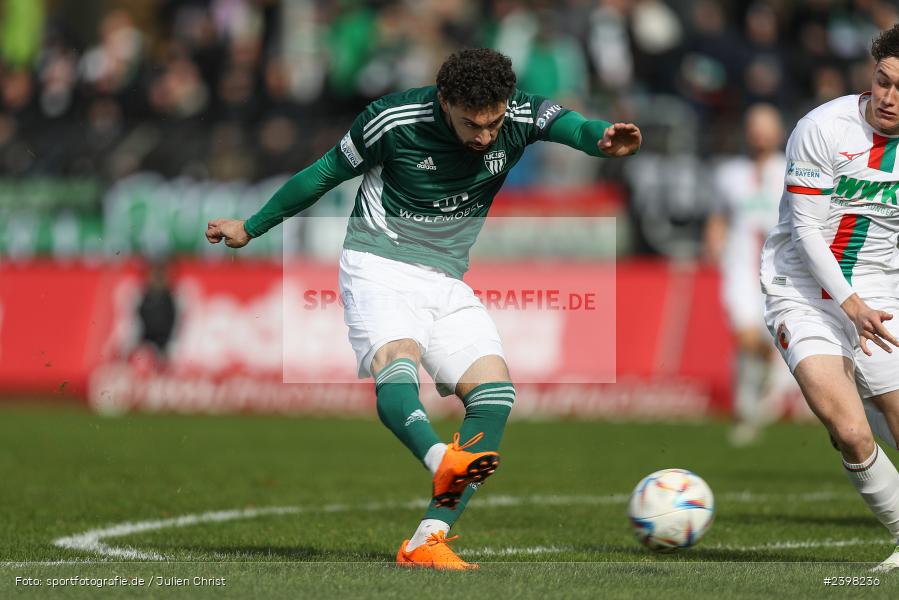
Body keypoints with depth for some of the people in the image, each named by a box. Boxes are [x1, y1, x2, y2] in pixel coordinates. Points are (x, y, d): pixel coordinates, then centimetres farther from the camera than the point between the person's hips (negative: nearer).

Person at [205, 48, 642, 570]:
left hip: (447, 282, 4)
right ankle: (444, 462, -62)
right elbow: (327, 173, 1)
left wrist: (601, 138, -51)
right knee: (397, 360, -33)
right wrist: (251, 228, 12)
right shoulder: (393, 120, -14)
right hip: (380, 268, -4)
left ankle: (427, 542, -17)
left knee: (495, 390, -14)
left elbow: (564, 123, -26)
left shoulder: (519, 117, -7)